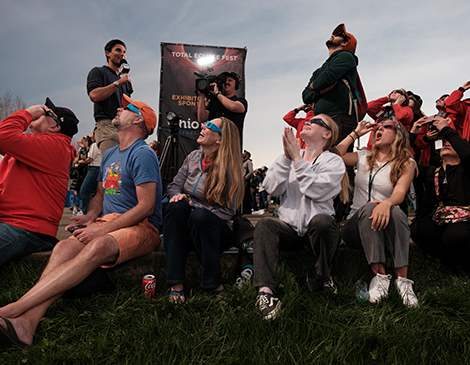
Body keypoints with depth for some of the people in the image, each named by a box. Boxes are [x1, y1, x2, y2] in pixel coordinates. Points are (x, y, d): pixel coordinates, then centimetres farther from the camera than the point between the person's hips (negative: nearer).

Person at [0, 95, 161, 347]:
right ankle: (28, 321, -35)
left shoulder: (142, 154, -7)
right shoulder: (110, 154, 22)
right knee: (64, 247, -22)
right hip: (109, 221, 7)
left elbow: (146, 206, -14)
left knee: (97, 248, -36)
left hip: (142, 227, -7)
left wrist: (102, 230, -17)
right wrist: (91, 216, 4)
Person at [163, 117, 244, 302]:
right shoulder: (193, 157, 5)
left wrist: (195, 205, -20)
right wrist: (178, 195, -15)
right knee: (176, 206, -28)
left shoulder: (229, 168, -11)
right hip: (187, 231, 4)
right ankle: (176, 284, -28)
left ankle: (215, 285, -21)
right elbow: (174, 185, 9)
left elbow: (227, 211, -13)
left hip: (218, 232, -4)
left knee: (200, 215, -36)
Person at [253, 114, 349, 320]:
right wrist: (286, 158, -9)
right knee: (265, 224, -27)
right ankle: (265, 290, -39)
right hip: (290, 230, 2)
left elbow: (318, 191, -15)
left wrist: (297, 159, -13)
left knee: (322, 221, -35)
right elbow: (272, 189, 0)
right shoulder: (289, 157, 17)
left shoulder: (333, 161, 6)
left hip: (317, 231, -2)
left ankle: (323, 279, -10)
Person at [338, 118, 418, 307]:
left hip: (386, 227, -1)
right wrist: (355, 133, 9)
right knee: (369, 207, -32)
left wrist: (387, 203, -34)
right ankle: (379, 275, -34)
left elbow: (400, 192, -11)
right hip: (356, 224, 1)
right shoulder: (364, 157, 16)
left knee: (395, 212, -34)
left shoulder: (406, 163, 7)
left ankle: (402, 278, -32)